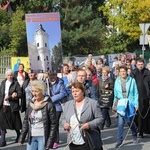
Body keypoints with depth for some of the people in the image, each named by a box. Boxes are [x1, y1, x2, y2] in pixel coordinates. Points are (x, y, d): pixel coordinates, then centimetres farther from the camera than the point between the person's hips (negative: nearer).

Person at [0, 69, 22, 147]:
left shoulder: (16, 83, -5)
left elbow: (20, 94, -10)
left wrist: (9, 97, -18)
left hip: (12, 107, -3)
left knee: (15, 122, 8)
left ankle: (18, 135, 35)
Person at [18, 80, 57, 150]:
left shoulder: (49, 105, -9)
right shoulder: (31, 104, 7)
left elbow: (53, 124, -10)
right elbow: (26, 121, 12)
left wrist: (50, 142, -14)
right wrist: (21, 138, 8)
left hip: (43, 137, -5)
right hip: (31, 137, 5)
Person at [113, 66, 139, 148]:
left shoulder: (132, 80, -4)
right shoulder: (117, 81, 2)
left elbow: (135, 93, 0)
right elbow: (115, 94, 9)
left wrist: (136, 104, -6)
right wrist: (114, 105, 9)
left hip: (130, 104, -1)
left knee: (130, 121, 11)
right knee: (120, 123, -6)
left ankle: (135, 136, 37)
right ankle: (119, 140, 1)